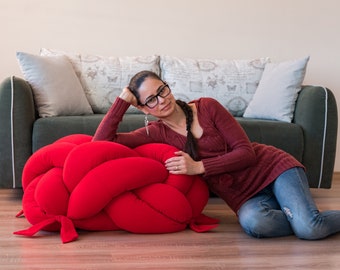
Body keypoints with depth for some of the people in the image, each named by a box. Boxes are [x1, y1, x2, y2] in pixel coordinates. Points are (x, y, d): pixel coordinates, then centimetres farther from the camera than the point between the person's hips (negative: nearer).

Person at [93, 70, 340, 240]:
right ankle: (303, 218, -7)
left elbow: (247, 152, -10)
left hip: (271, 167, -2)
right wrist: (123, 99, -10)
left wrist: (199, 167, -19)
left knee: (309, 228, -30)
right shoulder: (157, 133, -1)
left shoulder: (207, 107, -7)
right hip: (244, 195, 3)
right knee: (253, 223, -35)